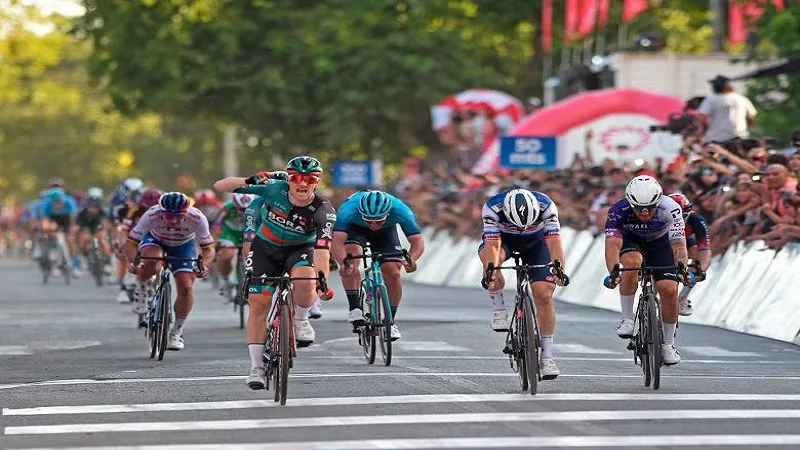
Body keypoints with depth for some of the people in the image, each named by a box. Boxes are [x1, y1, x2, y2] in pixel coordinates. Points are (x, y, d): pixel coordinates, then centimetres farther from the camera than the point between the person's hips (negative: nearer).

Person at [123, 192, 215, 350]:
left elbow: (208, 249, -27)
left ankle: (177, 333, 4)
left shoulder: (197, 218, -35)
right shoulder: (152, 216, -37)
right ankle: (140, 291, -7)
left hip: (183, 246, 1)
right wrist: (132, 262, -52)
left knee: (186, 288, -14)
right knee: (152, 259, -36)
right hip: (155, 240, -1)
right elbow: (130, 243, -33)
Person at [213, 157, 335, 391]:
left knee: (305, 280, -33)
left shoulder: (324, 211, -25)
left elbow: (322, 248, -35)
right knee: (258, 302, -10)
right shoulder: (274, 189, -24)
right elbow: (220, 186, -22)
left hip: (300, 249, -1)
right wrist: (248, 182, -42)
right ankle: (256, 368, -2)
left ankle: (300, 320, -2)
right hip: (266, 247, 1)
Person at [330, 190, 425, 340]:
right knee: (351, 259, -30)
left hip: (386, 231, 1)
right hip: (355, 228, -1)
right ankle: (355, 309, -21)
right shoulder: (348, 209, -41)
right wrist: (343, 262, -69)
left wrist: (411, 259, -60)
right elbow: (336, 242, -50)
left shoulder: (400, 210, -37)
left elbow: (418, 242, -39)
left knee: (392, 272, -14)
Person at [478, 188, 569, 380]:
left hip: (535, 241, 1)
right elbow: (493, 244, -41)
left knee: (544, 295, -13)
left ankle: (547, 355, -3)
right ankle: (498, 307, -14)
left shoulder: (546, 206, -34)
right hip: (502, 238, -1)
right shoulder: (493, 208, -36)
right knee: (489, 257, -37)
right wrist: (490, 271, -58)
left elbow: (554, 241, -40)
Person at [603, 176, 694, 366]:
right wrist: (613, 271, -59)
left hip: (659, 242, 1)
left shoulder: (670, 209, -34)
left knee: (669, 290, -15)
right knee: (633, 262, -35)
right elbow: (612, 244, -42)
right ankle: (627, 318, -20)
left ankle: (668, 343, 6)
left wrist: (681, 266, -56)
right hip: (630, 240, -1)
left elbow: (678, 244, -37)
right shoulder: (619, 211, -34)